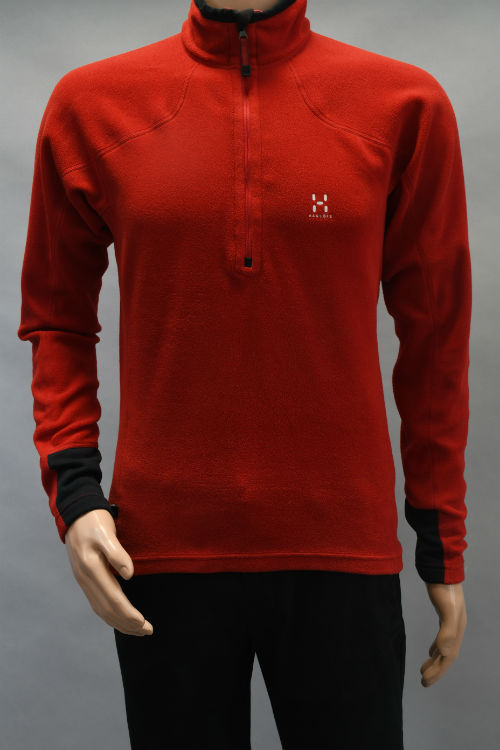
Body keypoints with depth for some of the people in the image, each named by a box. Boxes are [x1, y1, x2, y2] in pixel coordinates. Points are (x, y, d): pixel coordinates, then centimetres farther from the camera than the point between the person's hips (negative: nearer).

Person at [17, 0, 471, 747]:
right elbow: (57, 318, 9)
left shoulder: (406, 104, 0)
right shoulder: (89, 103, 3)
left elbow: (435, 340, 4)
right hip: (163, 551, 1)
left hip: (343, 550, 0)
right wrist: (74, 489, -4)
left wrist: (444, 543, 6)